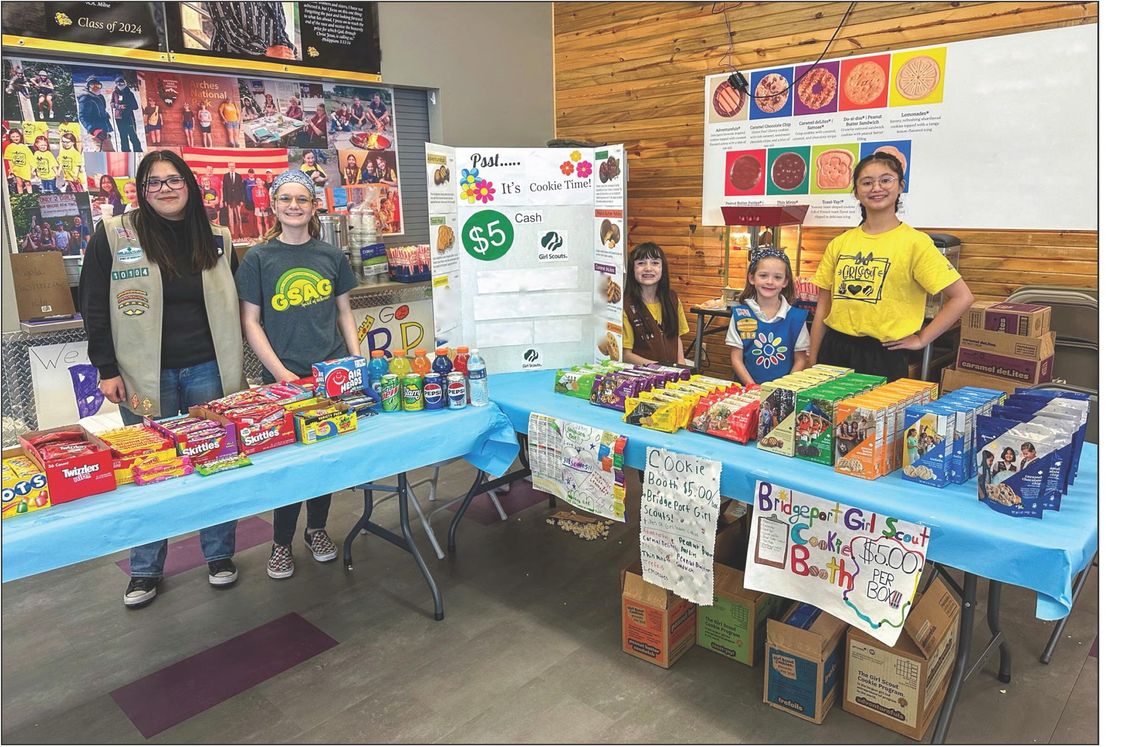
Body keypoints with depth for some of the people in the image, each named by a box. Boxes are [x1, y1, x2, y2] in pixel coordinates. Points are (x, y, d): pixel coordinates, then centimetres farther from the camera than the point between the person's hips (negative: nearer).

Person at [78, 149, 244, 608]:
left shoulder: (216, 241, 6)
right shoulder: (113, 235, -1)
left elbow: (231, 307, 11)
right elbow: (94, 308, 0)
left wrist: (234, 366, 8)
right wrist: (107, 370, -5)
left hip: (207, 371, 2)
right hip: (146, 375, -1)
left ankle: (220, 555, 23)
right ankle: (145, 570, 22)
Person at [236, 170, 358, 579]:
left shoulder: (331, 255, 6)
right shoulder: (258, 258, -2)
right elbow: (251, 323, -3)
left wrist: (358, 361, 1)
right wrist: (281, 373, -12)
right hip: (282, 376, -2)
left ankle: (317, 528, 30)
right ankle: (281, 543, 20)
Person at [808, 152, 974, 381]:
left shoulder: (915, 242, -6)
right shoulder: (839, 244, 7)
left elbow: (962, 297, -6)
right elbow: (823, 307, 9)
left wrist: (921, 339, -6)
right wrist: (812, 362, 7)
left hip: (883, 356, -3)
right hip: (834, 351, 4)